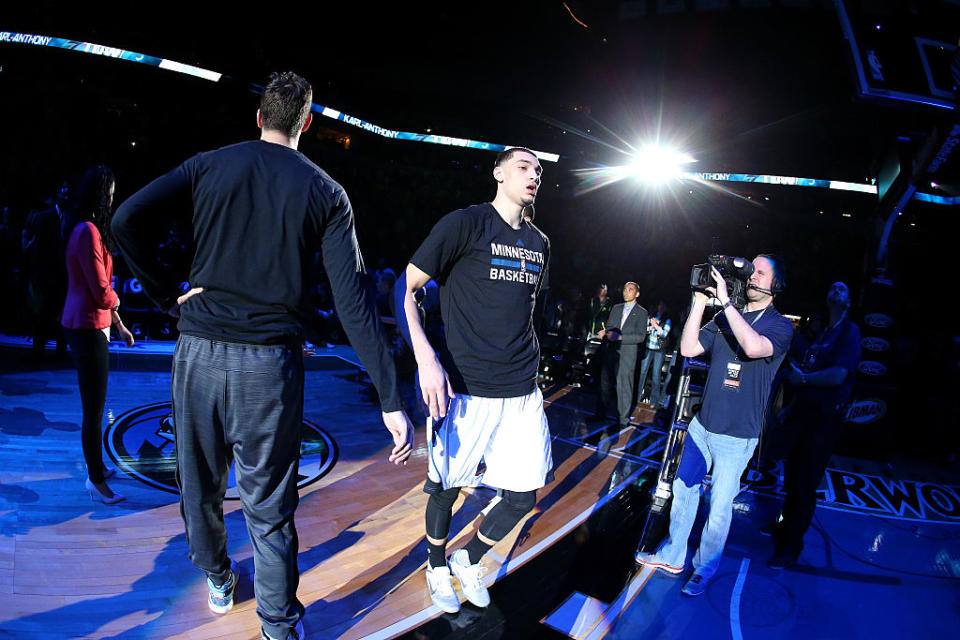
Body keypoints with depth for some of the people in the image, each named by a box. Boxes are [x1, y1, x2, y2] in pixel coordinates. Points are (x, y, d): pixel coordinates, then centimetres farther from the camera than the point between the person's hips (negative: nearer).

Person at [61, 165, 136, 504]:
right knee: (94, 409, -1)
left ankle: (96, 466, 33)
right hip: (88, 328, -10)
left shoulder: (88, 229, 14)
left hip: (86, 326, 10)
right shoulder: (88, 232, -19)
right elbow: (103, 293, -20)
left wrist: (119, 325, 19)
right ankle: (95, 481, 10)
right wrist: (115, 300, 3)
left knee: (93, 405, 19)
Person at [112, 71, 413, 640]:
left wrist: (170, 294, 3)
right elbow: (354, 300, -9)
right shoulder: (326, 193, 0)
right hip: (271, 361, -1)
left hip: (200, 353, 2)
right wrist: (392, 400, -10)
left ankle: (218, 582, 45)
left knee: (201, 485, 22)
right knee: (269, 507, 11)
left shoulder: (209, 165, 5)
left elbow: (127, 220, -9)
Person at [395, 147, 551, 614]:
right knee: (446, 487, 11)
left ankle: (469, 559, 36)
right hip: (467, 389, -5)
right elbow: (404, 287, -9)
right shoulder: (464, 224, -7)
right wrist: (426, 358, -21)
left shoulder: (539, 243, 13)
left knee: (523, 497, 8)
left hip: (523, 392, 6)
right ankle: (437, 566, 40)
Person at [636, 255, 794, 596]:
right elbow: (689, 348, -2)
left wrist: (725, 300, -27)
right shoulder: (724, 319, 8)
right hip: (702, 424, 5)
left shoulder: (780, 326, -8)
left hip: (736, 436, -5)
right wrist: (700, 300, -8)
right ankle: (672, 556, 32)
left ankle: (704, 571, 26)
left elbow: (754, 347, -30)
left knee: (719, 507, 5)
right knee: (683, 489, 14)